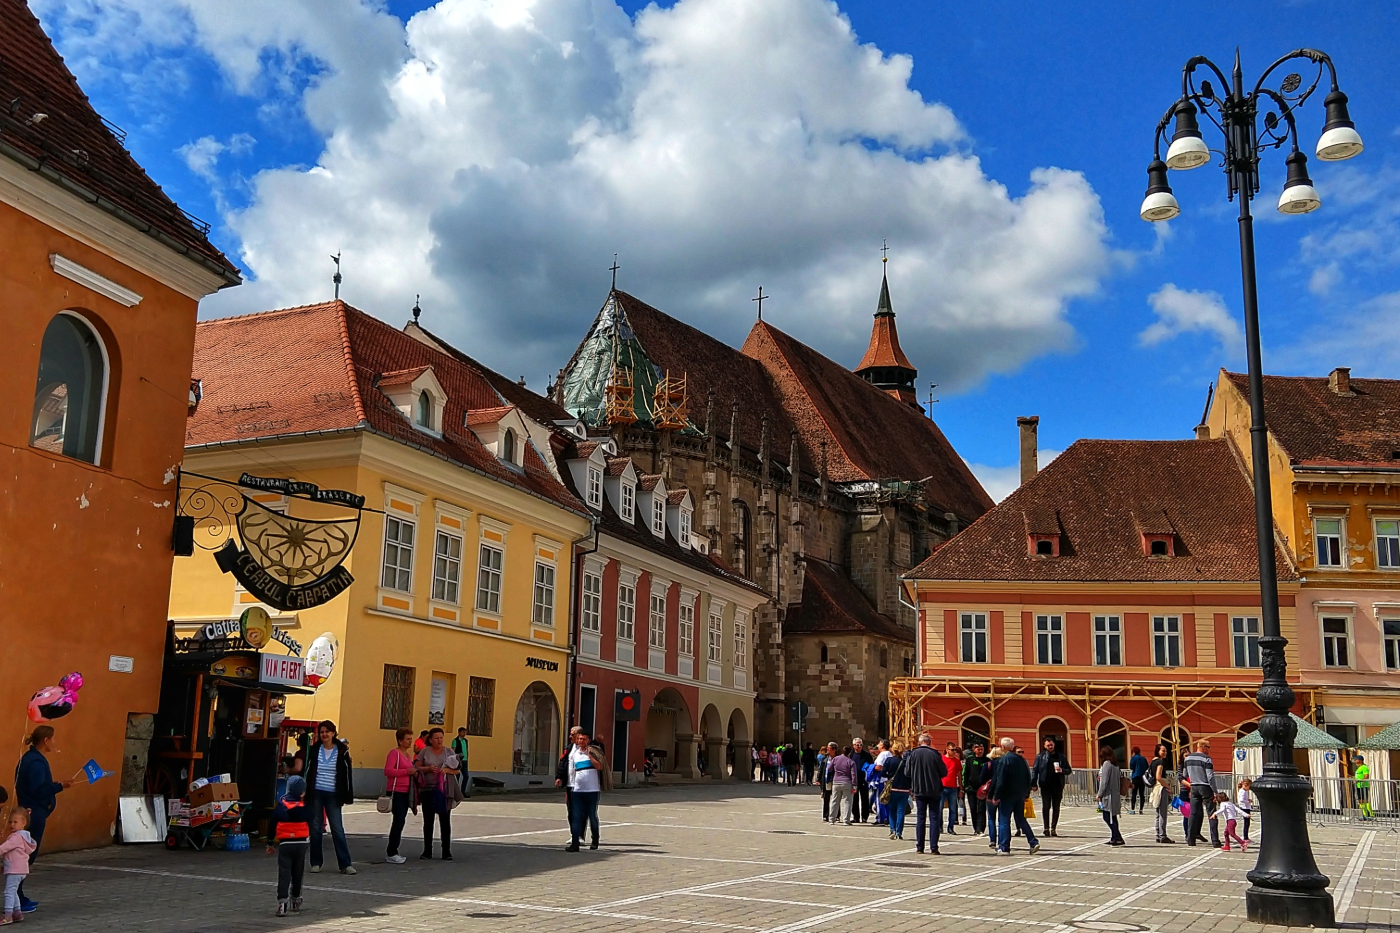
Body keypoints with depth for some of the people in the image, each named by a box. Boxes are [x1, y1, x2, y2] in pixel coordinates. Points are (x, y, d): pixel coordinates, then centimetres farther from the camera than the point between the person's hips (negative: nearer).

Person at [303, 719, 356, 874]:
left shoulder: (342, 751, -1)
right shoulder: (314, 750, 4)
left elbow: (347, 774, 1)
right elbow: (307, 771, 8)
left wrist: (346, 796, -3)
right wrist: (305, 792, 2)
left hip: (333, 795, -1)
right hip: (316, 794, 2)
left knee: (338, 829, -4)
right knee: (316, 829, 6)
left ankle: (345, 864, -3)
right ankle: (316, 863, 17)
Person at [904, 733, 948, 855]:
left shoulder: (913, 754, -3)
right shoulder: (935, 754, -9)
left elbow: (907, 772, 3)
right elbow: (944, 773, -4)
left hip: (919, 790, 2)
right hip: (934, 790, -2)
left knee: (920, 818, 9)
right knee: (934, 818, 3)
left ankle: (919, 846, 8)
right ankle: (933, 847, -2)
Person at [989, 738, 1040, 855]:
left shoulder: (1004, 759, -13)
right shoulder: (1021, 759, 8)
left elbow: (1000, 780, -16)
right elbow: (1028, 778, 13)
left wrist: (996, 796, -12)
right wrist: (1026, 794, 20)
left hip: (1007, 795, -7)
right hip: (1020, 795, 7)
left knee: (1004, 820, 0)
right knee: (1021, 819, 17)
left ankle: (1004, 848, 0)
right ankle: (1033, 843, 9)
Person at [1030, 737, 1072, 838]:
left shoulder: (1061, 757, 8)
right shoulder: (1040, 757, 2)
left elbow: (1069, 770, 12)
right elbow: (1035, 770, -1)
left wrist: (1062, 770, -10)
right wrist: (1034, 784, -9)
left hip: (1058, 785, 2)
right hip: (1045, 785, -2)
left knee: (1056, 808, 6)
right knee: (1046, 807, -2)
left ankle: (1053, 828, 13)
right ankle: (1046, 828, 3)